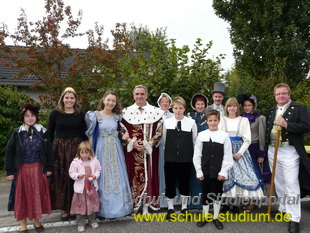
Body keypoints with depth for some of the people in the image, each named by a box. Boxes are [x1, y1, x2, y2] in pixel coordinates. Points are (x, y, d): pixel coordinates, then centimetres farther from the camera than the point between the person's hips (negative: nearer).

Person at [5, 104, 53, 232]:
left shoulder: (43, 132, -3)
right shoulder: (17, 133, -5)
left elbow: (49, 151, 1)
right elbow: (9, 152, -2)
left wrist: (49, 167, -1)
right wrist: (10, 171, -5)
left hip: (38, 168, 1)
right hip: (22, 169, 0)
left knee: (37, 194, 11)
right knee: (22, 196, 9)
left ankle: (36, 220, 30)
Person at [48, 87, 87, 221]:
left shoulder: (80, 114, 3)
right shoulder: (55, 113, 0)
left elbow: (84, 133, 6)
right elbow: (50, 133, 4)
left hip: (76, 148, 1)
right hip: (59, 148, -1)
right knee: (61, 178, 3)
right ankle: (64, 208, 17)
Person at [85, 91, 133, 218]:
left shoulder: (118, 117, 6)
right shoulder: (95, 115, -3)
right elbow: (90, 135, -2)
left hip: (115, 150, 3)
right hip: (101, 149, -3)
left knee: (117, 176, 6)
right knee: (102, 177, 3)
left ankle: (117, 206, 20)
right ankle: (103, 208, 16)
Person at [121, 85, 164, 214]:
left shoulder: (155, 111, 2)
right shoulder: (126, 112, 4)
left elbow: (159, 131, 1)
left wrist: (149, 144, -11)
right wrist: (132, 142, -10)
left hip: (150, 151, 0)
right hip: (132, 151, 0)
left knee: (148, 175, 4)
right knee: (134, 176, 4)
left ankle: (146, 205, 16)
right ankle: (134, 205, 16)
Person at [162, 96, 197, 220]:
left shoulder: (191, 123, -5)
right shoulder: (166, 122, -2)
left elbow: (194, 141, 4)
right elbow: (164, 141, 7)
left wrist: (190, 154, 8)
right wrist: (170, 151, 11)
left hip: (186, 160, 0)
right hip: (170, 159, 1)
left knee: (184, 184, 12)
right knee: (170, 184, 9)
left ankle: (184, 208, 29)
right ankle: (170, 208, 26)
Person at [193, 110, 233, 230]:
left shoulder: (224, 135, -4)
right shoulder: (201, 135, -2)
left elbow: (228, 156, -3)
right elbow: (197, 155, 0)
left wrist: (223, 172, -7)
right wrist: (199, 171, -3)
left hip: (218, 172, -1)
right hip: (205, 171, 1)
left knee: (217, 195, 12)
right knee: (205, 194, 13)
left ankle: (216, 218, 29)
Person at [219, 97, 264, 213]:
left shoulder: (243, 120, 7)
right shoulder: (222, 120, 9)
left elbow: (247, 140, 2)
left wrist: (240, 153, -9)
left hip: (239, 150, 0)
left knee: (239, 175, -6)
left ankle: (235, 204, 2)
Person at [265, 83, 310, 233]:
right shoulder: (270, 111, 13)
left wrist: (286, 124, -24)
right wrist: (265, 150, 13)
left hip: (289, 152, -6)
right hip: (272, 151, 6)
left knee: (291, 184, -7)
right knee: (279, 183, 15)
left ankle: (294, 219, 1)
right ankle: (283, 209, 31)